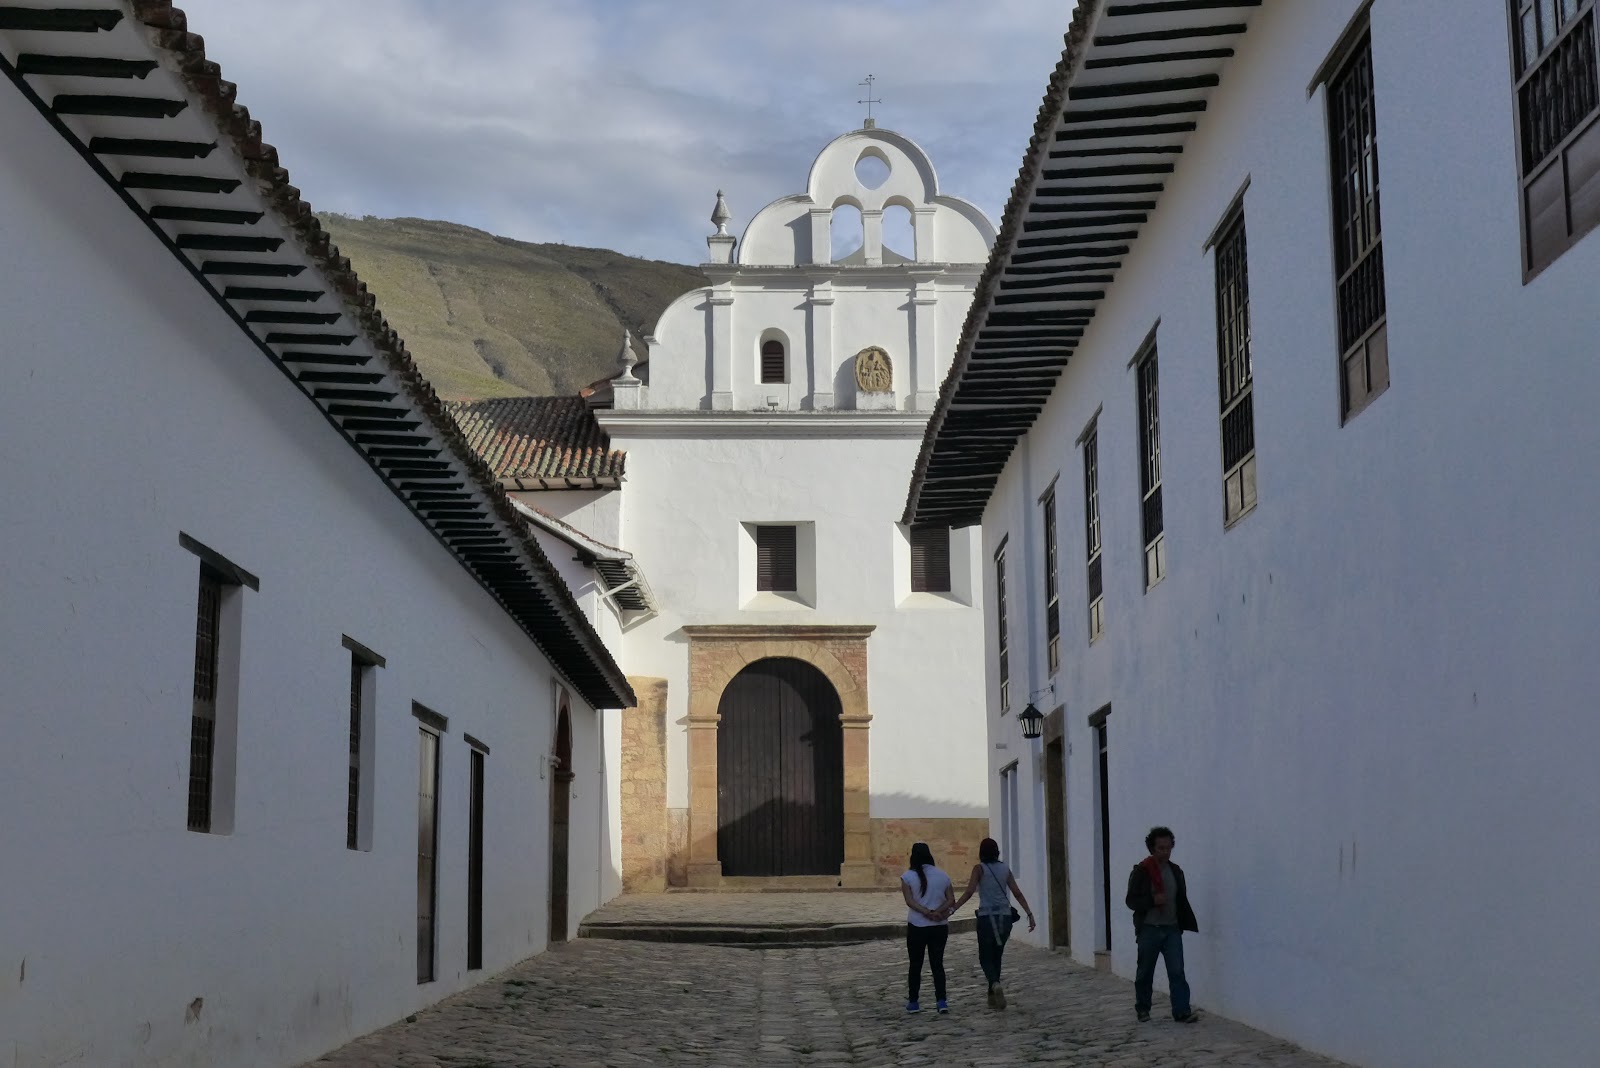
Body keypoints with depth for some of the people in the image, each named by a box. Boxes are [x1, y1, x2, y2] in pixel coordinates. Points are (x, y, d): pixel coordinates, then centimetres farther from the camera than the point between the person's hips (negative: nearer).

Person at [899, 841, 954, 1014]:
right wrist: (938, 911, -14)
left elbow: (910, 901, -14)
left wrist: (927, 913, -19)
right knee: (937, 964, 7)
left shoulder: (908, 876, -4)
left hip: (917, 926, -2)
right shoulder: (942, 876, 5)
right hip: (940, 927, 2)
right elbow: (951, 900, -2)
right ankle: (942, 1001, -5)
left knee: (916, 965, 9)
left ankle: (913, 1002, 15)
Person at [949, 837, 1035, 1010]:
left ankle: (995, 984, -25)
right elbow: (1018, 893, 6)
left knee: (985, 958, 3)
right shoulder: (1004, 869, 8)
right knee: (996, 956, 17)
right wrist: (1030, 914, 9)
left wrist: (952, 909, -15)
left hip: (987, 917, -4)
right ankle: (993, 996, 19)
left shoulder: (980, 868, -4)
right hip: (1005, 917, 4)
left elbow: (969, 892, -14)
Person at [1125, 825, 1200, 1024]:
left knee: (1177, 971, -8)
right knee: (1145, 972, 8)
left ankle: (1182, 1011, -10)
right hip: (1149, 929, -3)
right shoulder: (1141, 871, -6)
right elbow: (1131, 900, -8)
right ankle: (1142, 1009, 24)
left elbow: (1182, 900, 15)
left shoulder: (1176, 871, 9)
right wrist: (1153, 900, -23)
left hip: (1172, 928, 3)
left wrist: (1187, 923, 7)